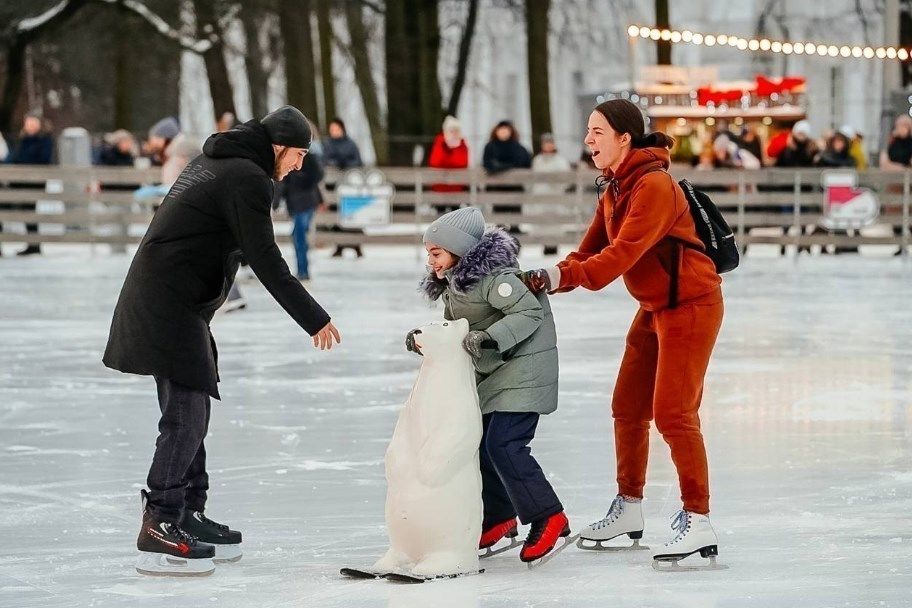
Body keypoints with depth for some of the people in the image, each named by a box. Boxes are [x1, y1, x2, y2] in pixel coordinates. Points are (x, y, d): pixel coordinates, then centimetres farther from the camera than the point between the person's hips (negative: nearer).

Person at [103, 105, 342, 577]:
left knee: (190, 413, 15)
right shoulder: (248, 179, -14)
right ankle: (159, 531, -12)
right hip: (172, 305, -10)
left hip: (162, 299, 10)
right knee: (185, 416, -11)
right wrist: (314, 320, -12)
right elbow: (265, 261, -17)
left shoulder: (213, 163, 17)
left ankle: (187, 516, 22)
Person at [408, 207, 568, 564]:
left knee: (503, 444, -17)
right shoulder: (453, 282, 8)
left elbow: (530, 312, -26)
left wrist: (488, 336, -35)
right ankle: (499, 519, 25)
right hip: (488, 373, 10)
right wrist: (425, 338, -5)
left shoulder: (493, 275, -22)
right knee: (478, 443, 9)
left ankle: (549, 519, -10)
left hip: (524, 366, -10)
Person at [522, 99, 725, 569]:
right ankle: (628, 510, 28)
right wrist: (546, 279, -14)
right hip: (654, 308, 10)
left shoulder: (653, 186, -23)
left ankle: (698, 522, -10)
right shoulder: (614, 191, 8)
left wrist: (561, 276, -38)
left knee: (673, 413, -13)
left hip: (691, 304, -10)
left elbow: (622, 255, -31)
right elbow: (591, 252, 4)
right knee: (627, 408, 15)